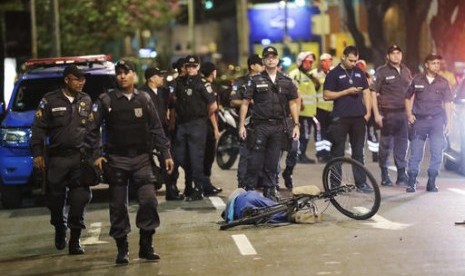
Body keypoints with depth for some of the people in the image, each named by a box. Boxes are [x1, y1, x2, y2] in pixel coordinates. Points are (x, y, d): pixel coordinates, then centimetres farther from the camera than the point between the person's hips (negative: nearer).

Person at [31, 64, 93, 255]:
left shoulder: (86, 101, 11)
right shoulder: (50, 100, 1)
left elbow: (92, 129, 14)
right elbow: (39, 128, 1)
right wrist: (38, 154, -5)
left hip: (80, 156, 2)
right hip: (57, 158, -1)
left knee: (79, 200, -6)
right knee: (56, 198, 5)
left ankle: (75, 240, -1)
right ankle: (60, 230, 29)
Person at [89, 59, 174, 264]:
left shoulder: (144, 99, 7)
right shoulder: (106, 100, 1)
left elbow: (156, 129, 10)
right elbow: (93, 129, 1)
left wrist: (166, 153, 5)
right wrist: (96, 155, -8)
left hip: (141, 158, 1)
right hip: (116, 160, -1)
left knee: (148, 201, -8)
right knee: (118, 206, 1)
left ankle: (146, 246, 5)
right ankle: (122, 249, 10)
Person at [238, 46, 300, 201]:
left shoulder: (286, 81, 10)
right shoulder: (256, 80, 3)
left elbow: (293, 103, 11)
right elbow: (245, 103, 2)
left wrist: (296, 125, 4)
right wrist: (242, 125, -5)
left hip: (279, 126, 2)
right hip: (260, 126, -2)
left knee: (272, 162, 7)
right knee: (255, 161, -5)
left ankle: (270, 191, 15)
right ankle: (249, 191, 2)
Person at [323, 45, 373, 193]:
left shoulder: (360, 73, 13)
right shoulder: (334, 74, -1)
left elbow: (366, 92, 17)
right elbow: (326, 95, -6)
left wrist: (368, 112, 6)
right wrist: (347, 92, -13)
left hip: (358, 117, 4)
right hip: (340, 118, -4)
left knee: (358, 152, 8)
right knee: (337, 153, 0)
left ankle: (361, 182, 12)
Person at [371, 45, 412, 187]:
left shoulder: (406, 71, 13)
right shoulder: (382, 71, -3)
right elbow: (373, 93, -6)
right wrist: (376, 114, -13)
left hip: (403, 113, 5)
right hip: (388, 113, -5)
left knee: (402, 144, 8)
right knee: (386, 144, 1)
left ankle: (402, 175, 14)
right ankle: (384, 175, 10)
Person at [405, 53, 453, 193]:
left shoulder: (443, 82, 4)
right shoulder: (417, 79, 2)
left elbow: (448, 103, 6)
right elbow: (408, 98, 11)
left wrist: (448, 122, 1)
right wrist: (409, 114, 0)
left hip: (437, 120, 1)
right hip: (419, 120, -1)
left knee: (437, 153, -1)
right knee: (415, 153, 0)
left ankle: (431, 182, 10)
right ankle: (412, 182, 6)